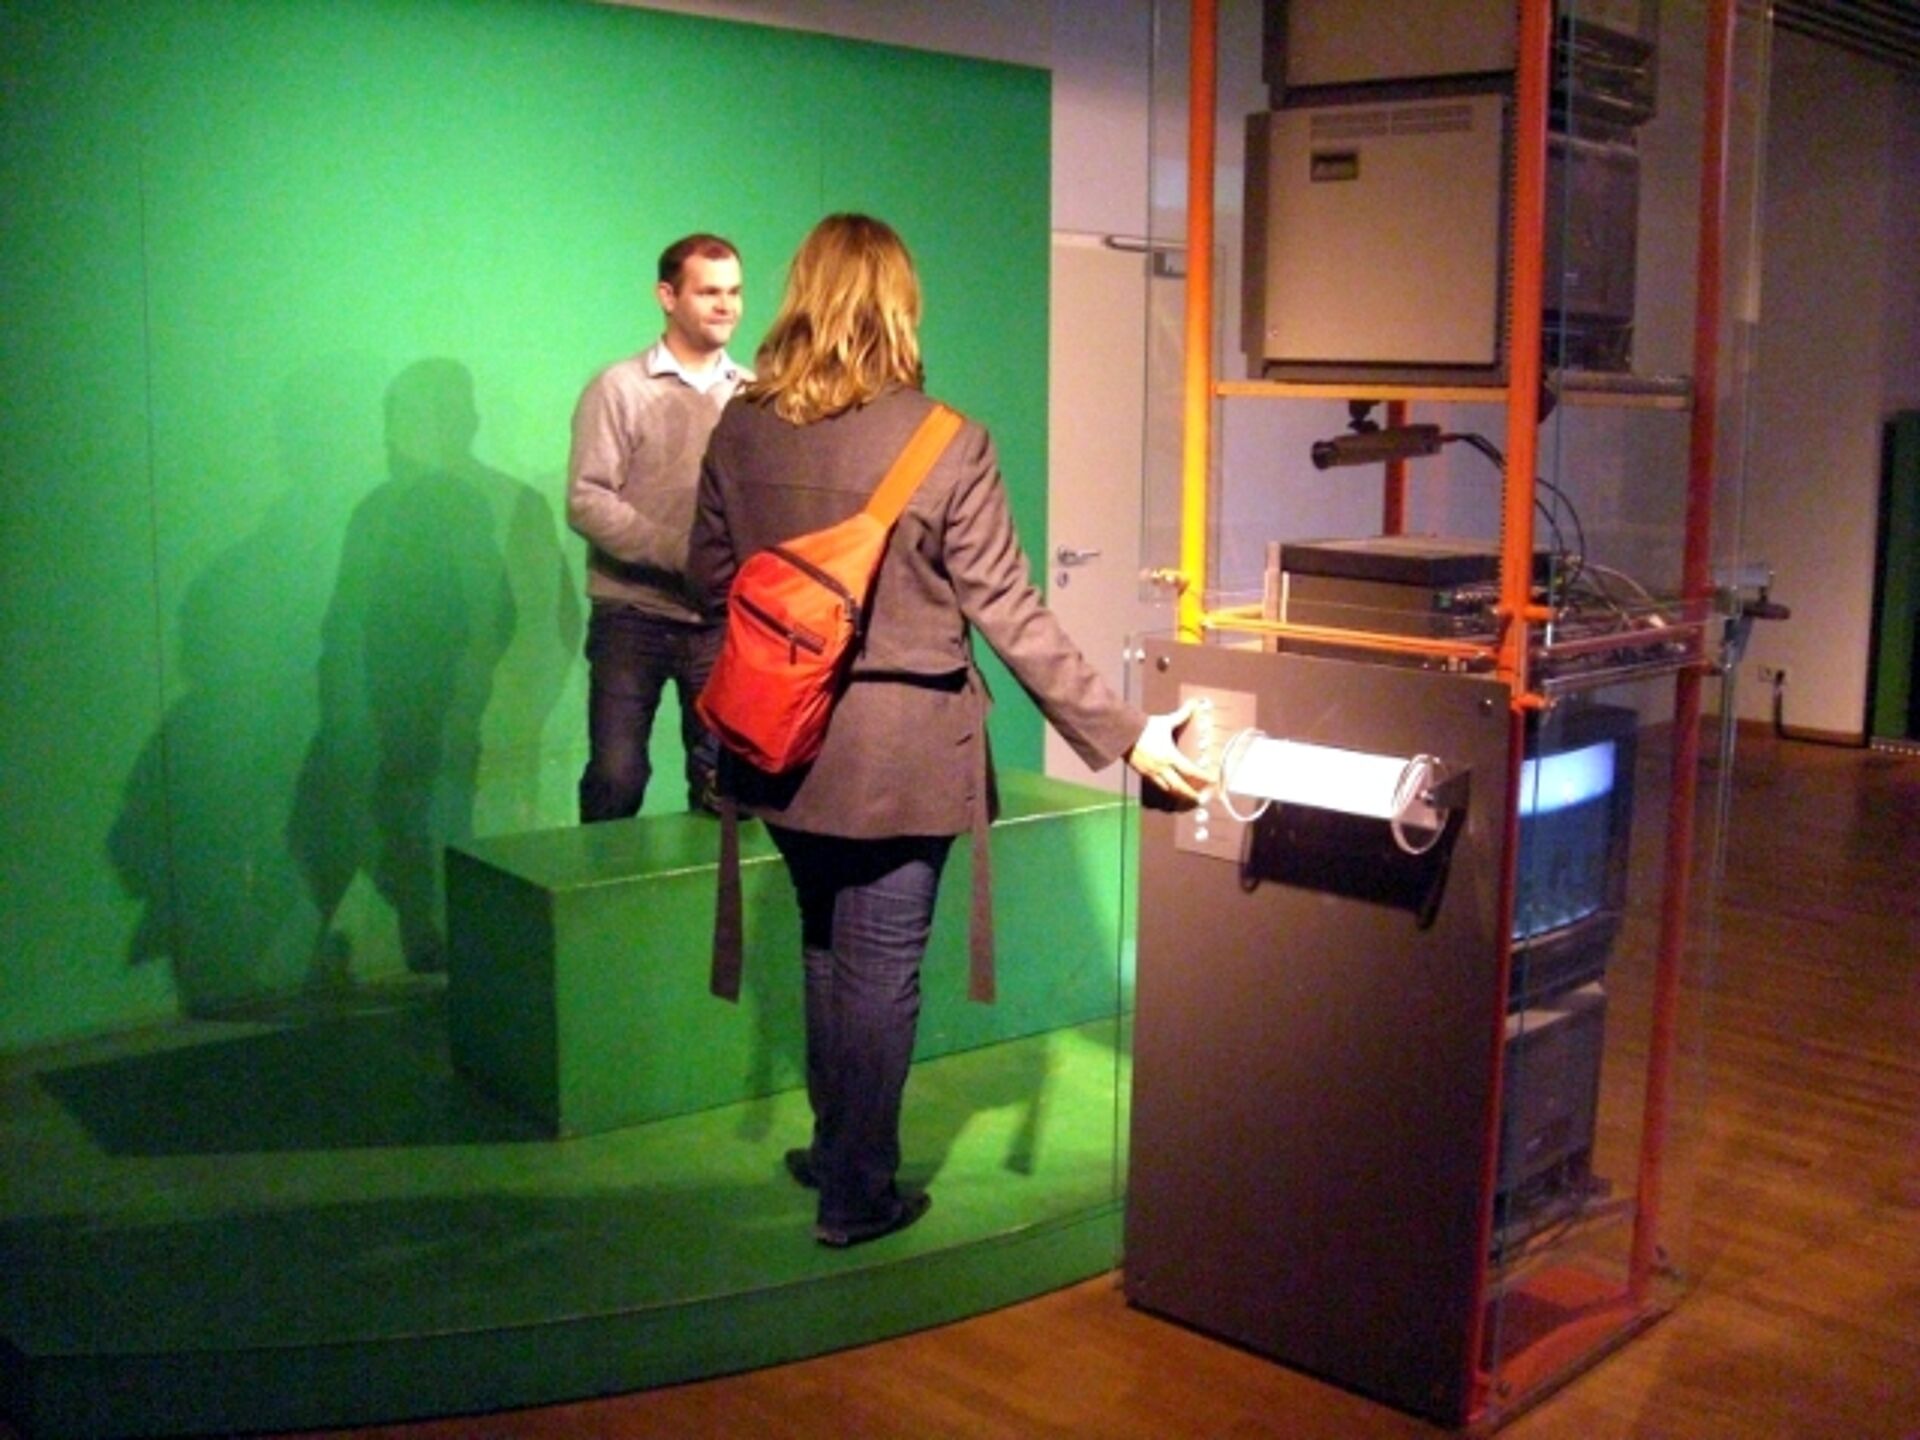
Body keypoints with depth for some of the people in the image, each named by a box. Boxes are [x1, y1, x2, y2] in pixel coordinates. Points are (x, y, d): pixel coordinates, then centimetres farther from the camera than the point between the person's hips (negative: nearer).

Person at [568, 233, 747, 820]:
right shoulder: (620, 389, -3)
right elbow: (587, 502, -9)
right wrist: (684, 553, -18)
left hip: (723, 620, 3)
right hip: (633, 617, -3)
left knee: (724, 779, 8)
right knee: (616, 776, -1)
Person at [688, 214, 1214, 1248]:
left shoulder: (740, 432, -5)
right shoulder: (947, 444, -16)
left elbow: (710, 579, 4)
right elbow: (1010, 616, -17)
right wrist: (1123, 734, -12)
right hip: (900, 750, -4)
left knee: (828, 952, 23)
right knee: (881, 972, 9)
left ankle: (837, 1152, 38)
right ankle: (857, 1194, 22)